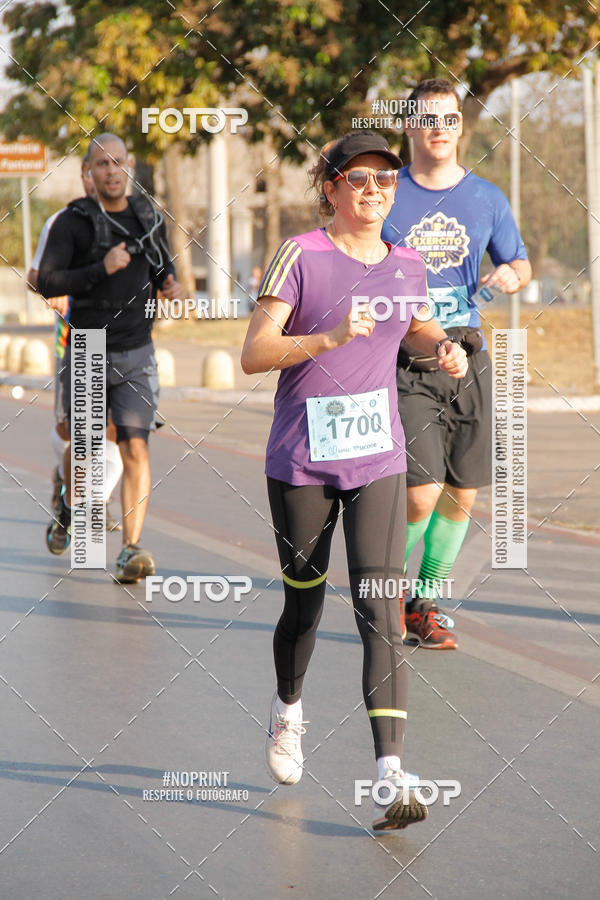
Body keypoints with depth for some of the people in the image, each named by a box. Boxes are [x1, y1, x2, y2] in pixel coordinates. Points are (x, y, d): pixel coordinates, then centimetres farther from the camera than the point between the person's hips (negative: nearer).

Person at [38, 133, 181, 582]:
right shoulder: (72, 222, -8)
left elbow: (163, 267, 20)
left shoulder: (150, 217, 3)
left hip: (136, 355, 1)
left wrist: (170, 284, -3)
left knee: (135, 448, -12)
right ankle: (69, 509, 44)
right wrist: (101, 269, -27)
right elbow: (47, 283, -16)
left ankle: (131, 552, -15)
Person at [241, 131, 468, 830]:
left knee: (380, 610, -10)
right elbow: (253, 355, -15)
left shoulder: (407, 266, 7)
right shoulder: (300, 257, -8)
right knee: (304, 601, 13)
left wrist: (445, 347, 7)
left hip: (378, 461, 2)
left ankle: (391, 778, -17)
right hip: (300, 463, -2)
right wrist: (330, 337, -28)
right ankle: (287, 710, 44)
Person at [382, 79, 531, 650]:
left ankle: (428, 602, 24)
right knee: (422, 492, -14)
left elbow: (519, 263, 18)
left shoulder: (486, 199, 7)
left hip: (467, 358, 4)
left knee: (461, 495, 6)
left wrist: (513, 275, -5)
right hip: (404, 361, -4)